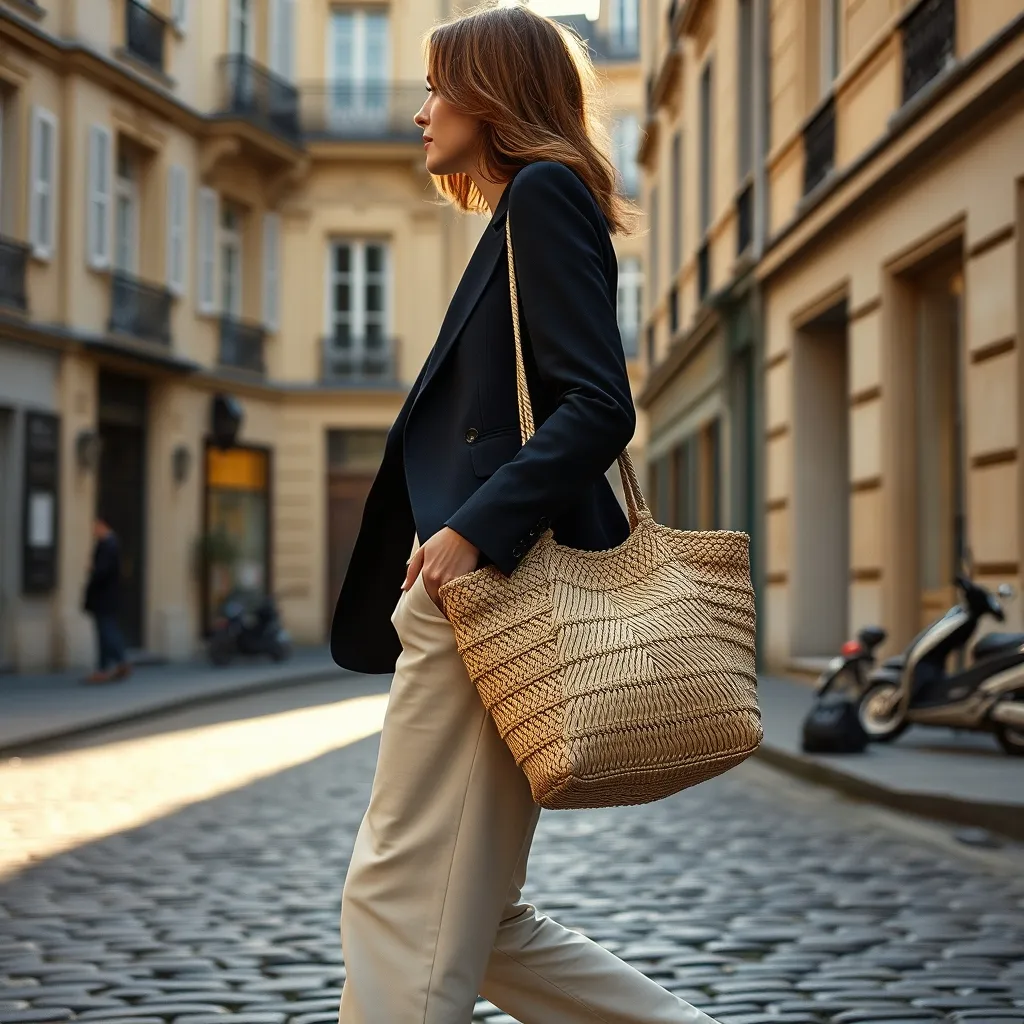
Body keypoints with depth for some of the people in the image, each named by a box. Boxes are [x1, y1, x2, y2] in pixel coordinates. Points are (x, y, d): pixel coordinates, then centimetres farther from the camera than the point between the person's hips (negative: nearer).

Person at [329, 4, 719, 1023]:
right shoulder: (525, 212, 25)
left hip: (496, 591, -11)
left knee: (401, 898, -9)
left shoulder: (545, 193, -4)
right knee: (472, 919, 11)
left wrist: (475, 530, -22)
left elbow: (599, 406, -16)